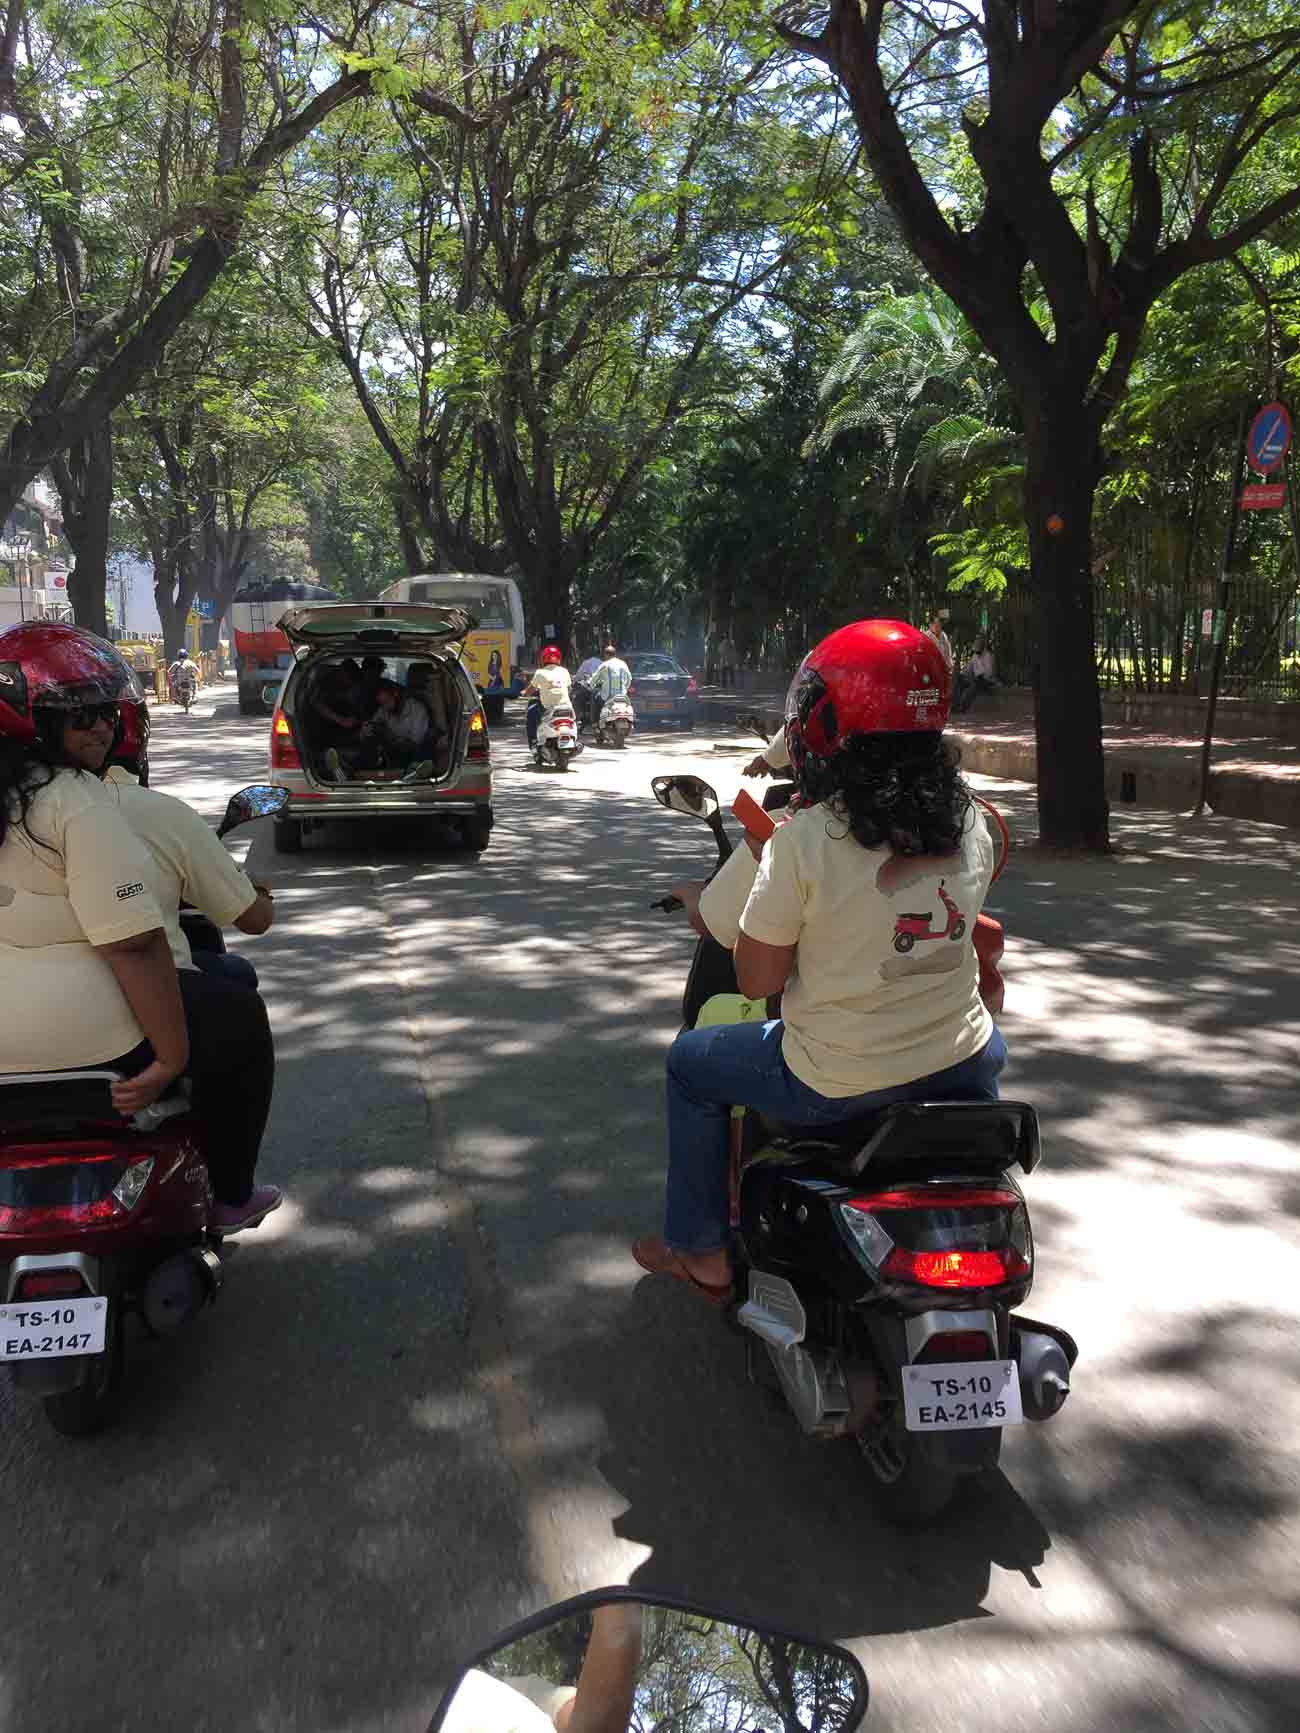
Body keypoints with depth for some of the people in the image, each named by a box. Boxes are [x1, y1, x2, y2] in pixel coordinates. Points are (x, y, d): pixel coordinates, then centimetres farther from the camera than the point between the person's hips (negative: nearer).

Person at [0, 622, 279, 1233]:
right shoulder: (77, 801, -18)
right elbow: (133, 944, -22)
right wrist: (172, 1056, -16)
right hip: (70, 1032, -8)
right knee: (240, 1017, 14)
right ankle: (229, 1198, 24)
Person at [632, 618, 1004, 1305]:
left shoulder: (801, 841, -20)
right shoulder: (969, 823, -4)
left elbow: (756, 981, -12)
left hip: (838, 1083, -5)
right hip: (959, 1064, 5)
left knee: (691, 1063, 20)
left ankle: (701, 1251, 31)